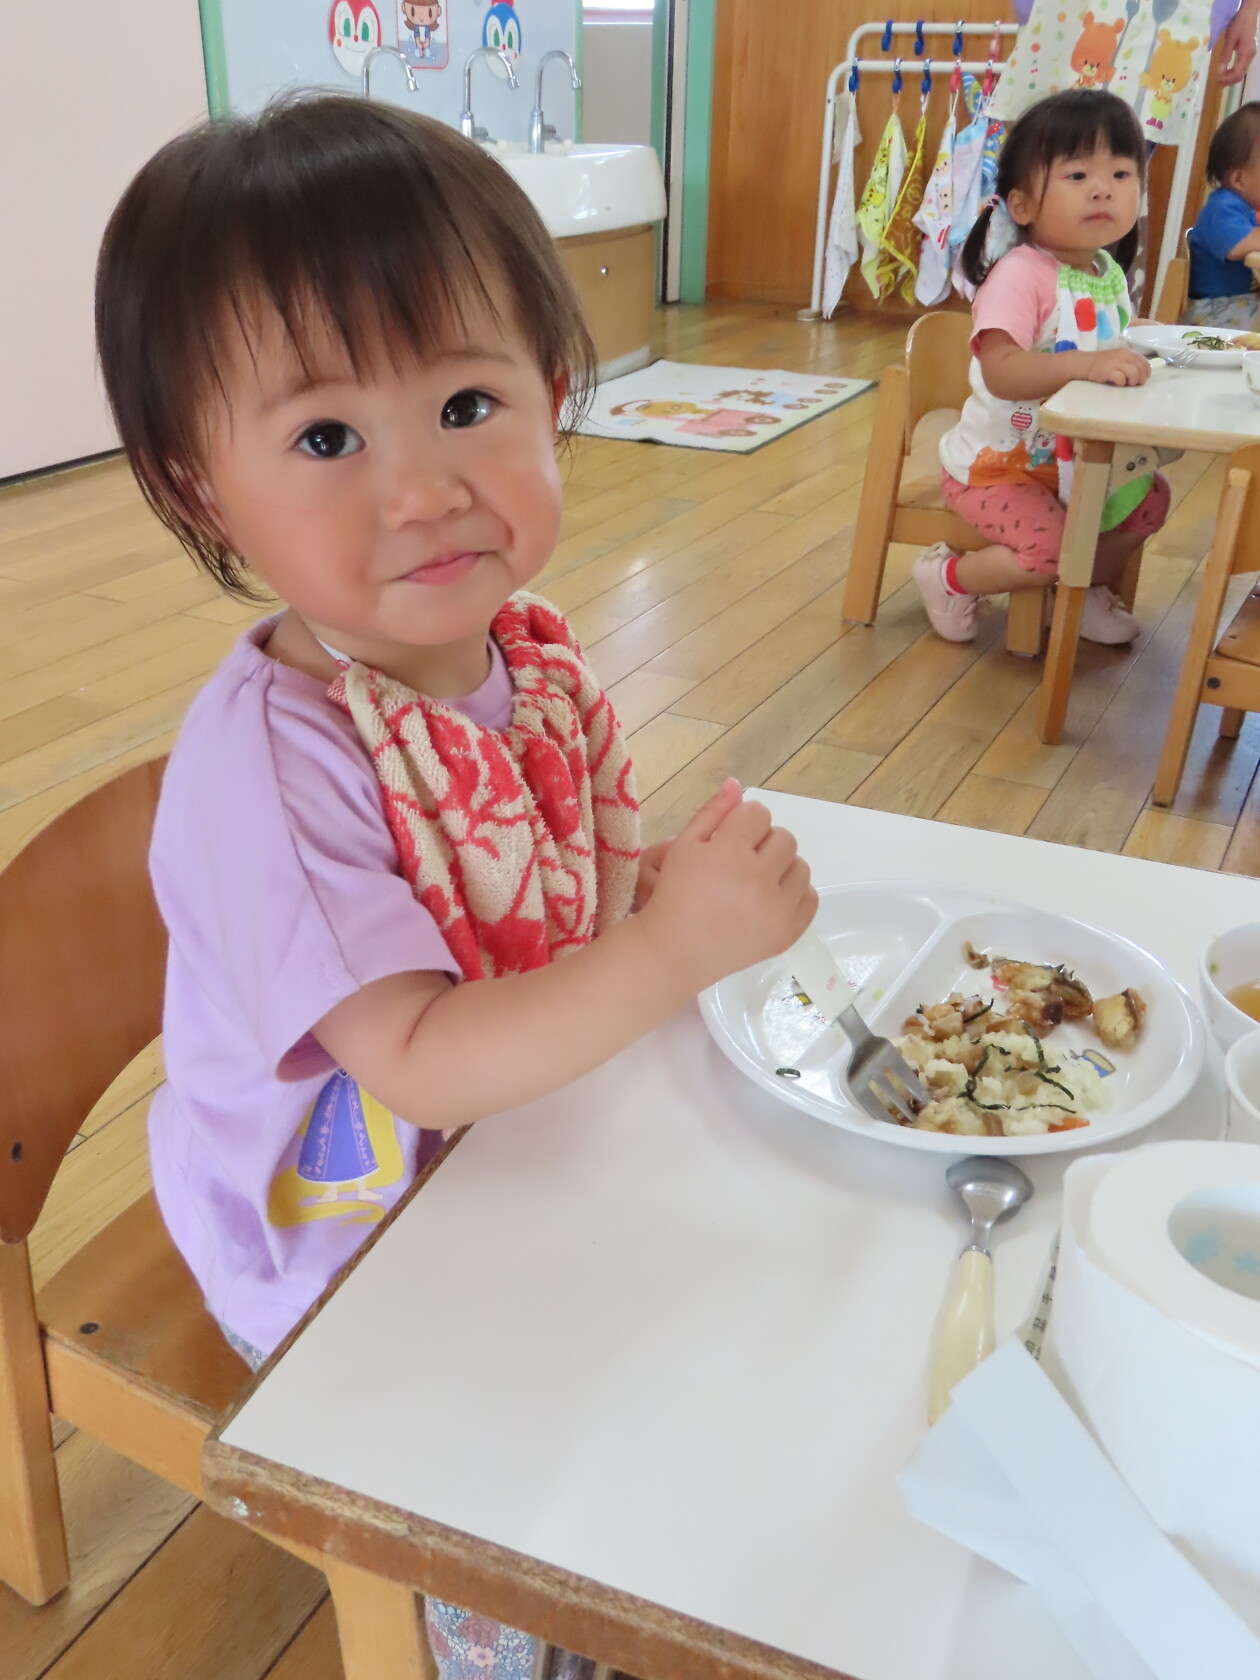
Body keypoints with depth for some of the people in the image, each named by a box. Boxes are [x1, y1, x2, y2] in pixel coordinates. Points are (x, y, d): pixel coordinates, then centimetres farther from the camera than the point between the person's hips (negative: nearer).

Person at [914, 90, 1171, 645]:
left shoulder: (1108, 272, 3)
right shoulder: (1020, 275, -25)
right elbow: (1001, 371, -39)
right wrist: (1085, 364, -47)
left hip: (1073, 458, 9)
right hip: (994, 467, -8)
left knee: (1150, 497, 8)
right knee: (1054, 547, -24)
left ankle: (1086, 590, 29)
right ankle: (950, 577, 3)